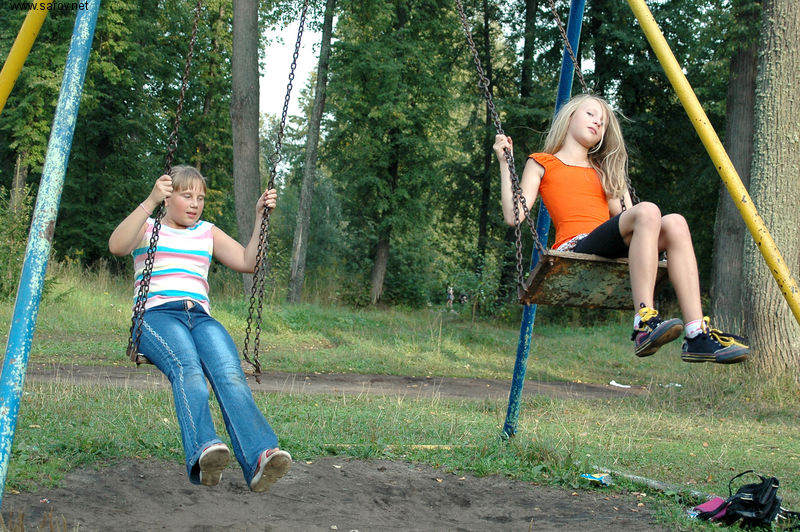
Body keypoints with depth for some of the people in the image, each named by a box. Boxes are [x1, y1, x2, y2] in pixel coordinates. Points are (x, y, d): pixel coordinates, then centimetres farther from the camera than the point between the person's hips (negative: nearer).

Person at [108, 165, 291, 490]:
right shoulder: (147, 227, 17)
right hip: (156, 314, -2)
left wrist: (260, 218, 9)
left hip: (200, 316, 3)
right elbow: (117, 246, -7)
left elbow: (247, 263, 17)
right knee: (187, 366, -39)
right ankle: (203, 452, -56)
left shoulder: (208, 233, 28)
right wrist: (150, 203, -16)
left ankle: (259, 458, -51)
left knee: (229, 372, -32)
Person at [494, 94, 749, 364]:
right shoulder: (541, 163, 18)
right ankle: (644, 323, -40)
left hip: (612, 252, 6)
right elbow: (514, 216, 4)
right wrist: (504, 163, 5)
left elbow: (624, 215, 20)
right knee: (647, 211, -29)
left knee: (674, 223, -22)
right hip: (575, 248, -5)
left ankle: (697, 334, -32)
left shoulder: (602, 171, 33)